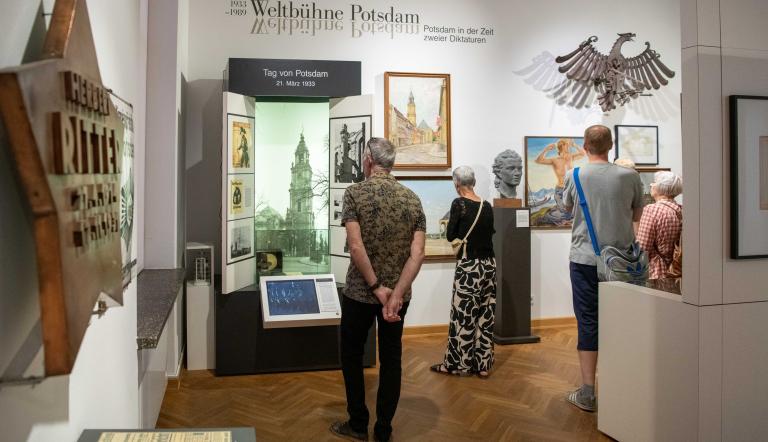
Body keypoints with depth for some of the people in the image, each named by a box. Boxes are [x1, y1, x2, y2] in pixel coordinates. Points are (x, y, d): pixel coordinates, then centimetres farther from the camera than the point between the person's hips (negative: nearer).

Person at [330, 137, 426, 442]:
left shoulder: (355, 193, -10)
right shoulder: (413, 199, 1)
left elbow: (356, 247, -20)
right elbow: (417, 253, -9)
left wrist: (377, 287, -14)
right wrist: (396, 294, -14)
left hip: (359, 293, -3)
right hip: (398, 294, 3)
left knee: (352, 356, 15)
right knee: (391, 360, 13)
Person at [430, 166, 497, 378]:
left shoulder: (459, 204, -11)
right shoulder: (487, 206, 5)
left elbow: (450, 236, -4)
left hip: (469, 266, -6)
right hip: (489, 264, 6)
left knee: (463, 316, 4)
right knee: (485, 316, 10)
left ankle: (457, 363, 14)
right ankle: (483, 364, 17)